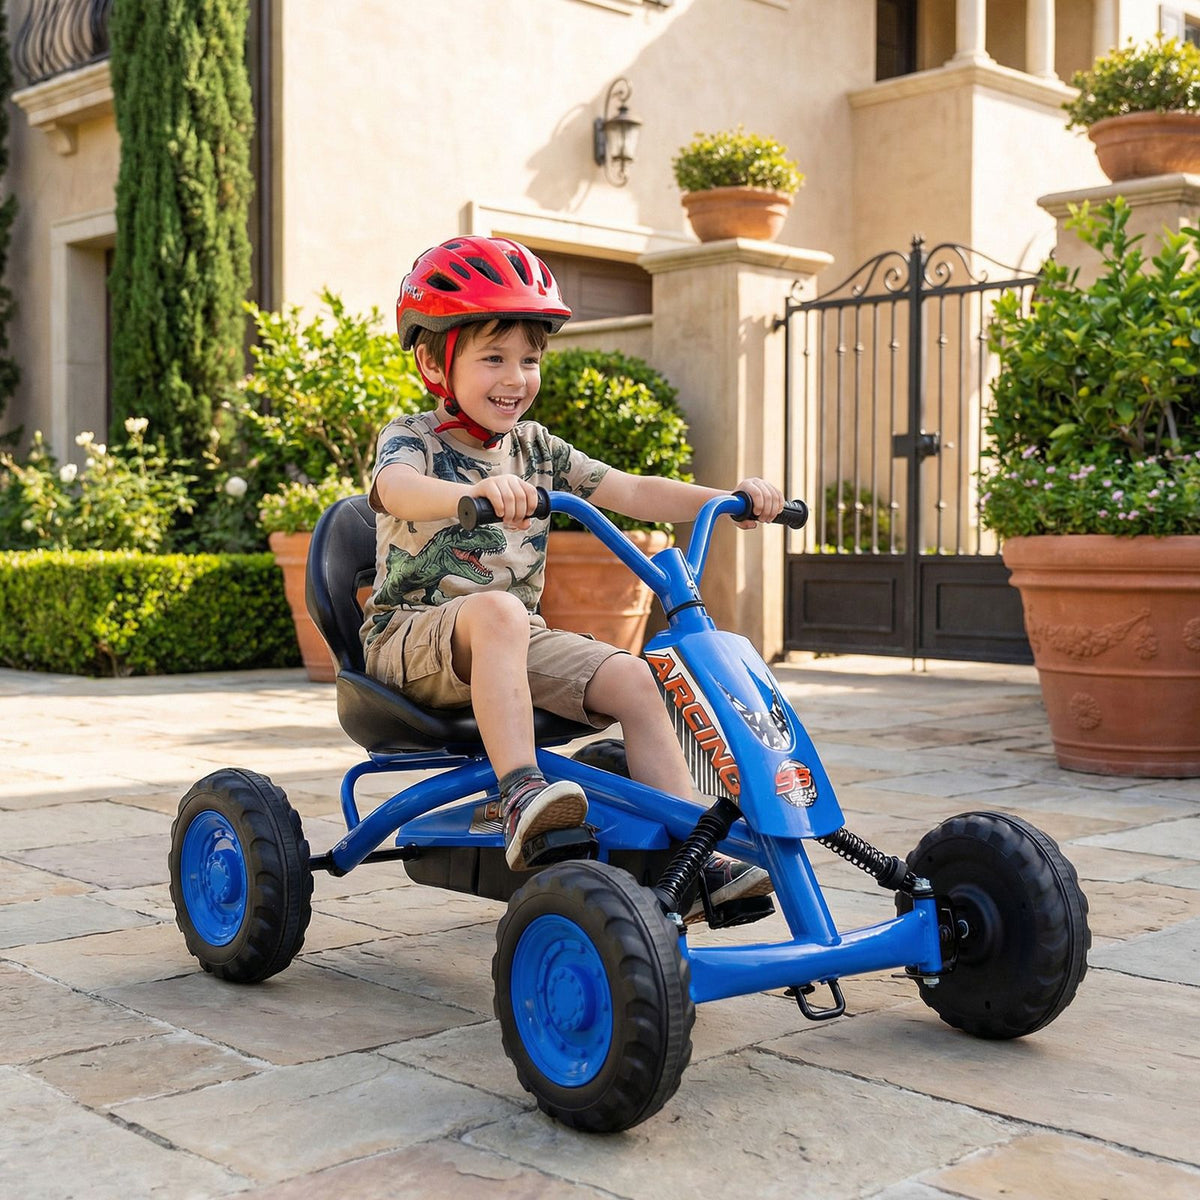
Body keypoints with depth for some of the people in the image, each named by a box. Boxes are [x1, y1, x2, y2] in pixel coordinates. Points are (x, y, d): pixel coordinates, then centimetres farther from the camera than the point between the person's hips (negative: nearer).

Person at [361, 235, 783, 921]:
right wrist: (477, 492, -54)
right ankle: (521, 794, -45)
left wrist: (730, 500, -11)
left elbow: (630, 492, 4)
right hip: (413, 639, -5)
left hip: (518, 640, 6)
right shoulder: (411, 440, -7)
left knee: (632, 679, -15)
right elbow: (398, 489, -32)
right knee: (497, 609, -38)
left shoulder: (535, 448, 10)